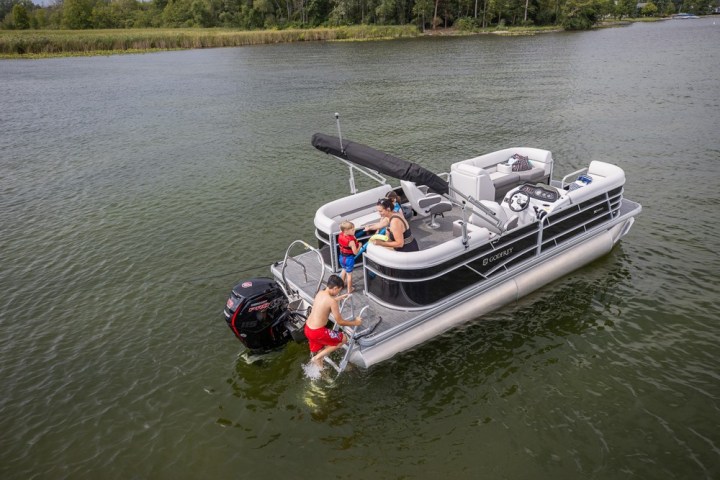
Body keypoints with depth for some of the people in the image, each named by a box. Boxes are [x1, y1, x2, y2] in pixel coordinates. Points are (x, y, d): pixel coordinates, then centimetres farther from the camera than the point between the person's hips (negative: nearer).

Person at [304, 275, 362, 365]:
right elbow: (340, 322, -13)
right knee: (343, 339, 9)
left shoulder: (320, 293, 4)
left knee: (319, 351, 27)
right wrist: (355, 323, 2)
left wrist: (341, 297, 39)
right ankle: (317, 357, 8)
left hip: (308, 328, 8)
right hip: (317, 332, -8)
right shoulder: (332, 301, -20)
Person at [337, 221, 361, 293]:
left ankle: (342, 283, 51)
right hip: (349, 259, -7)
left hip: (342, 257, 7)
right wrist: (359, 245, -9)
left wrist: (353, 237, -1)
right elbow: (355, 252, -25)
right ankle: (349, 289, 27)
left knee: (344, 270, 32)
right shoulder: (351, 241, -30)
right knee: (349, 274, 12)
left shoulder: (340, 235, -9)